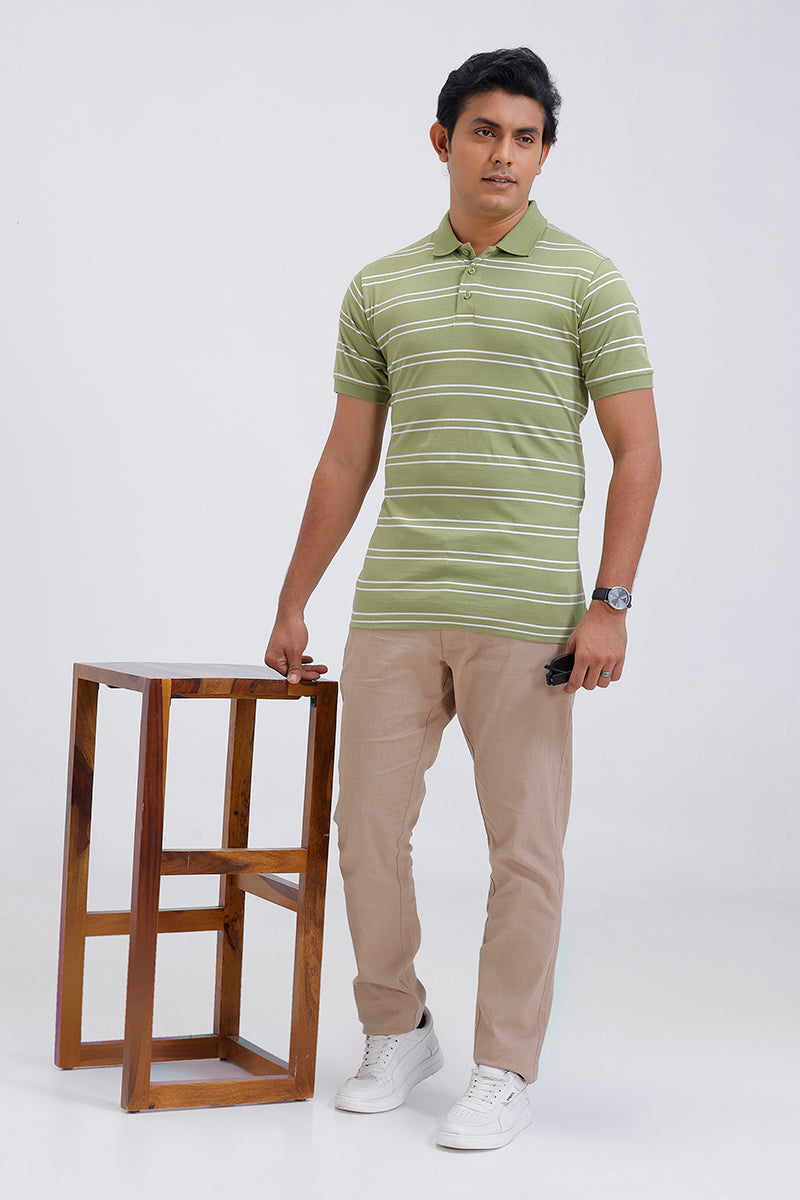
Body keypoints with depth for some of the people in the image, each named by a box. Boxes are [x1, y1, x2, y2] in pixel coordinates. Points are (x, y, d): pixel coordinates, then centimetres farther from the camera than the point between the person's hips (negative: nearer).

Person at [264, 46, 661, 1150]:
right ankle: (397, 1035, 25)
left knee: (524, 846, 1)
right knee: (368, 825, 6)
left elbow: (637, 453, -2)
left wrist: (611, 603, -11)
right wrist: (292, 603, 15)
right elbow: (347, 460, 16)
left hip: (526, 614, -3)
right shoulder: (380, 290, 12)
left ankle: (507, 1070, 13)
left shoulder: (585, 282, 1)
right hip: (394, 607, 4)